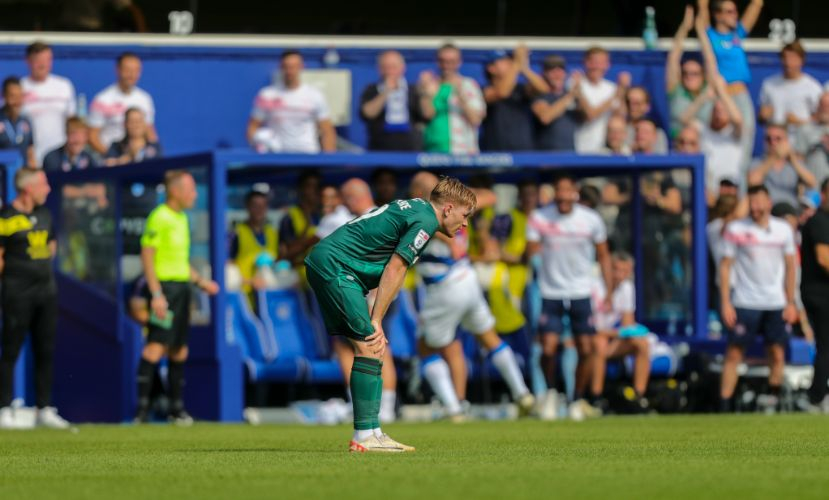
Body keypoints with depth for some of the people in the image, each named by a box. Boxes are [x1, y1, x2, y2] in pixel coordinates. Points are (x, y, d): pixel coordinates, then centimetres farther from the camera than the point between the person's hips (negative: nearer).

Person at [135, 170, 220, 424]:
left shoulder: (181, 218, 18)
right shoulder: (159, 217, -10)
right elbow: (147, 256, -15)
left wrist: (201, 282, 22)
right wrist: (156, 294, -21)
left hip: (182, 287, 9)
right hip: (165, 287, -9)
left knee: (179, 350, 11)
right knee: (155, 347, -14)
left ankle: (176, 408, 18)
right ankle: (142, 408, -15)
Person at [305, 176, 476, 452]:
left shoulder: (416, 209, 20)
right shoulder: (425, 221, -10)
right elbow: (394, 269, -14)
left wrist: (374, 321, 14)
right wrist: (376, 321, -11)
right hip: (335, 266, -10)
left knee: (373, 349, 9)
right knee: (369, 347, -12)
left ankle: (372, 432, 8)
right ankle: (364, 437, -14)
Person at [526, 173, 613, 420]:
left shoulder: (590, 219, -3)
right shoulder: (540, 218, -5)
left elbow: (603, 256, 8)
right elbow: (531, 253, 0)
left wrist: (609, 291, 4)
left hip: (580, 294, 1)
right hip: (551, 294, -1)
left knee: (586, 350, -3)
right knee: (548, 350, -11)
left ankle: (578, 400, 18)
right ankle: (550, 392, 18)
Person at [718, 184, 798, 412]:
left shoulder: (783, 229, 5)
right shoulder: (736, 229, -2)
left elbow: (789, 267, 12)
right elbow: (725, 266, 0)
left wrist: (790, 303, 8)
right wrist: (725, 303, -7)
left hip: (776, 305, 3)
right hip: (744, 304, -3)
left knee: (777, 355, 2)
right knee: (734, 354, -6)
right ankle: (723, 407, -6)